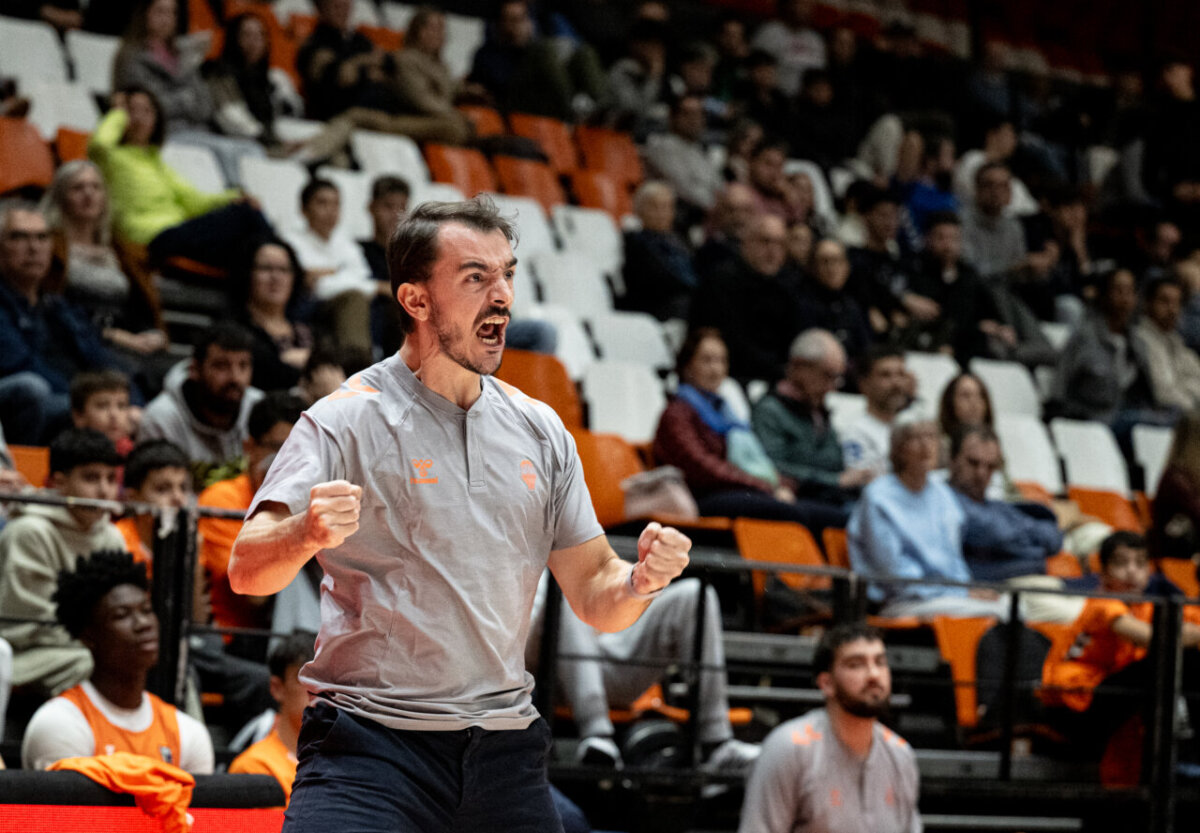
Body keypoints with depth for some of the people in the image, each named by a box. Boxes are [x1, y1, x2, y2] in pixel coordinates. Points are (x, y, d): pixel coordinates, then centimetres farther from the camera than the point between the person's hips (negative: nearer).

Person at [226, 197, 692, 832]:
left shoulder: (540, 431, 11)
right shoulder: (345, 421, -5)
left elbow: (594, 599, 14)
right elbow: (246, 570, -15)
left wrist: (640, 580, -9)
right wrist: (305, 537, -37)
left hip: (505, 754, 5)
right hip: (370, 740, -4)